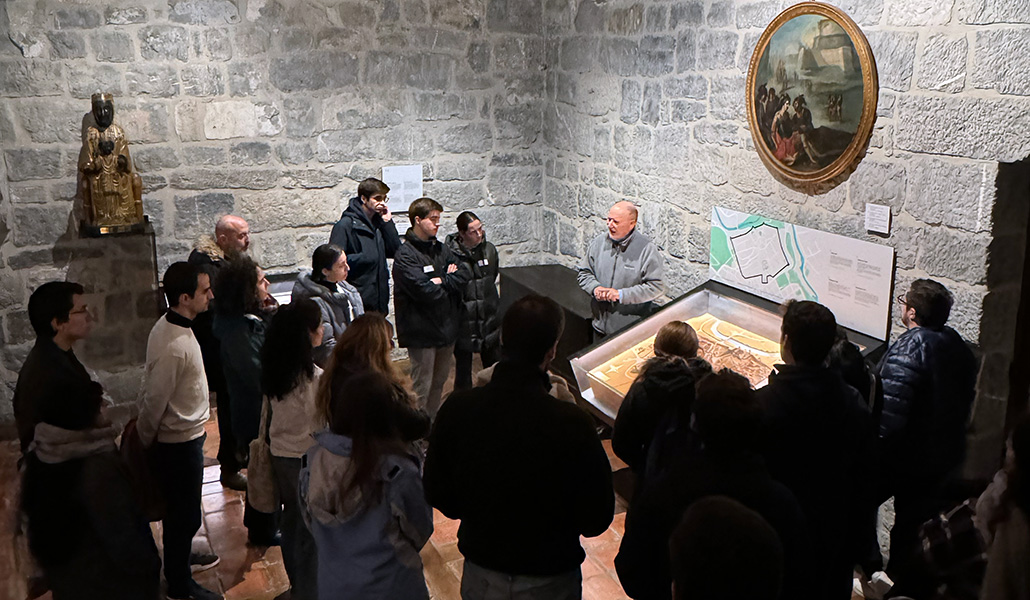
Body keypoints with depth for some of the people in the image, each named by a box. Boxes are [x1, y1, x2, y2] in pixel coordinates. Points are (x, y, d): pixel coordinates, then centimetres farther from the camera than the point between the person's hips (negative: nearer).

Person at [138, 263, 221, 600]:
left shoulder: (169, 326, -2)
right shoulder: (175, 345, -32)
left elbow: (155, 393, 9)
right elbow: (154, 401, -24)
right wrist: (145, 443, -8)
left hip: (183, 436, 9)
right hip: (179, 443, -9)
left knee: (181, 510, 28)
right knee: (184, 515, 9)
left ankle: (181, 557, 50)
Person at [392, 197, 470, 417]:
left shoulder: (441, 249, 11)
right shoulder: (405, 255, -13)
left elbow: (465, 275, 2)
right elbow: (424, 291, -23)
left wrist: (441, 281, -14)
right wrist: (450, 283, -6)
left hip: (446, 327, 7)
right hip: (421, 330, -7)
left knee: (439, 382, 19)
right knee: (422, 387, 0)